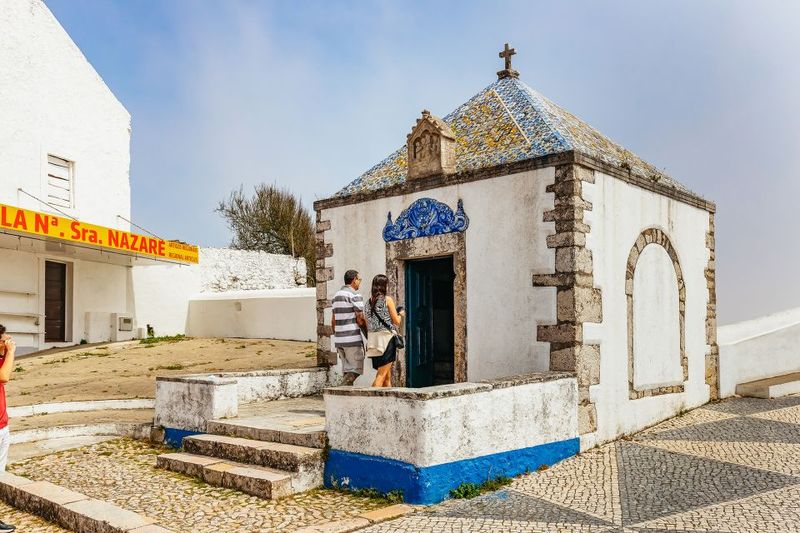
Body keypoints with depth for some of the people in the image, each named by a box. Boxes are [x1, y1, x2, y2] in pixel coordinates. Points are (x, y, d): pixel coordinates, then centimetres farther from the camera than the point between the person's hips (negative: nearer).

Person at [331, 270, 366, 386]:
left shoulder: (336, 295, 15)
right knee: (356, 369, -3)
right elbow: (360, 320, -12)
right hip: (353, 339, -8)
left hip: (339, 339, 8)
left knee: (347, 370, 13)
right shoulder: (355, 295, -9)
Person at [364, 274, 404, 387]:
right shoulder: (387, 299, -6)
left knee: (387, 375, 13)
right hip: (386, 337, -6)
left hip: (373, 339, 6)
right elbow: (396, 321, -4)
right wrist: (401, 314, 15)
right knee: (382, 374, -6)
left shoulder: (370, 301, 10)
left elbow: (367, 323, 12)